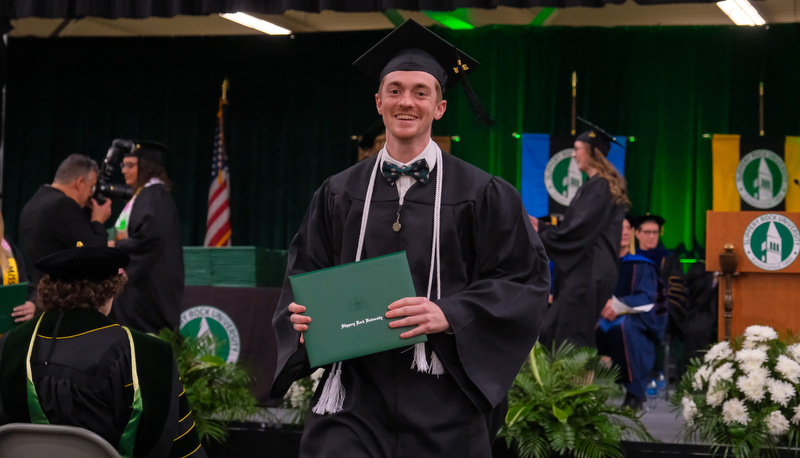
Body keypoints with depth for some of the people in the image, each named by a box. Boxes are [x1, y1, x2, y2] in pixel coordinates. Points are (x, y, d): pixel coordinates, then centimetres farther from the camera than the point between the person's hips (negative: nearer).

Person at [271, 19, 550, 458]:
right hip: (355, 391, 1)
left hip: (443, 401, -1)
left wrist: (450, 314, -17)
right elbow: (304, 275, 13)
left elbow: (525, 280, -3)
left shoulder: (481, 194, 1)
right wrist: (305, 315, -9)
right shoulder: (339, 193, 9)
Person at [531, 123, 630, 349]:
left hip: (587, 273, -10)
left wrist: (540, 239, -10)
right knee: (549, 332, 10)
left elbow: (579, 231, -19)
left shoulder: (599, 187, -13)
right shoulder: (596, 185, 17)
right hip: (585, 270, 10)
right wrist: (541, 226, 18)